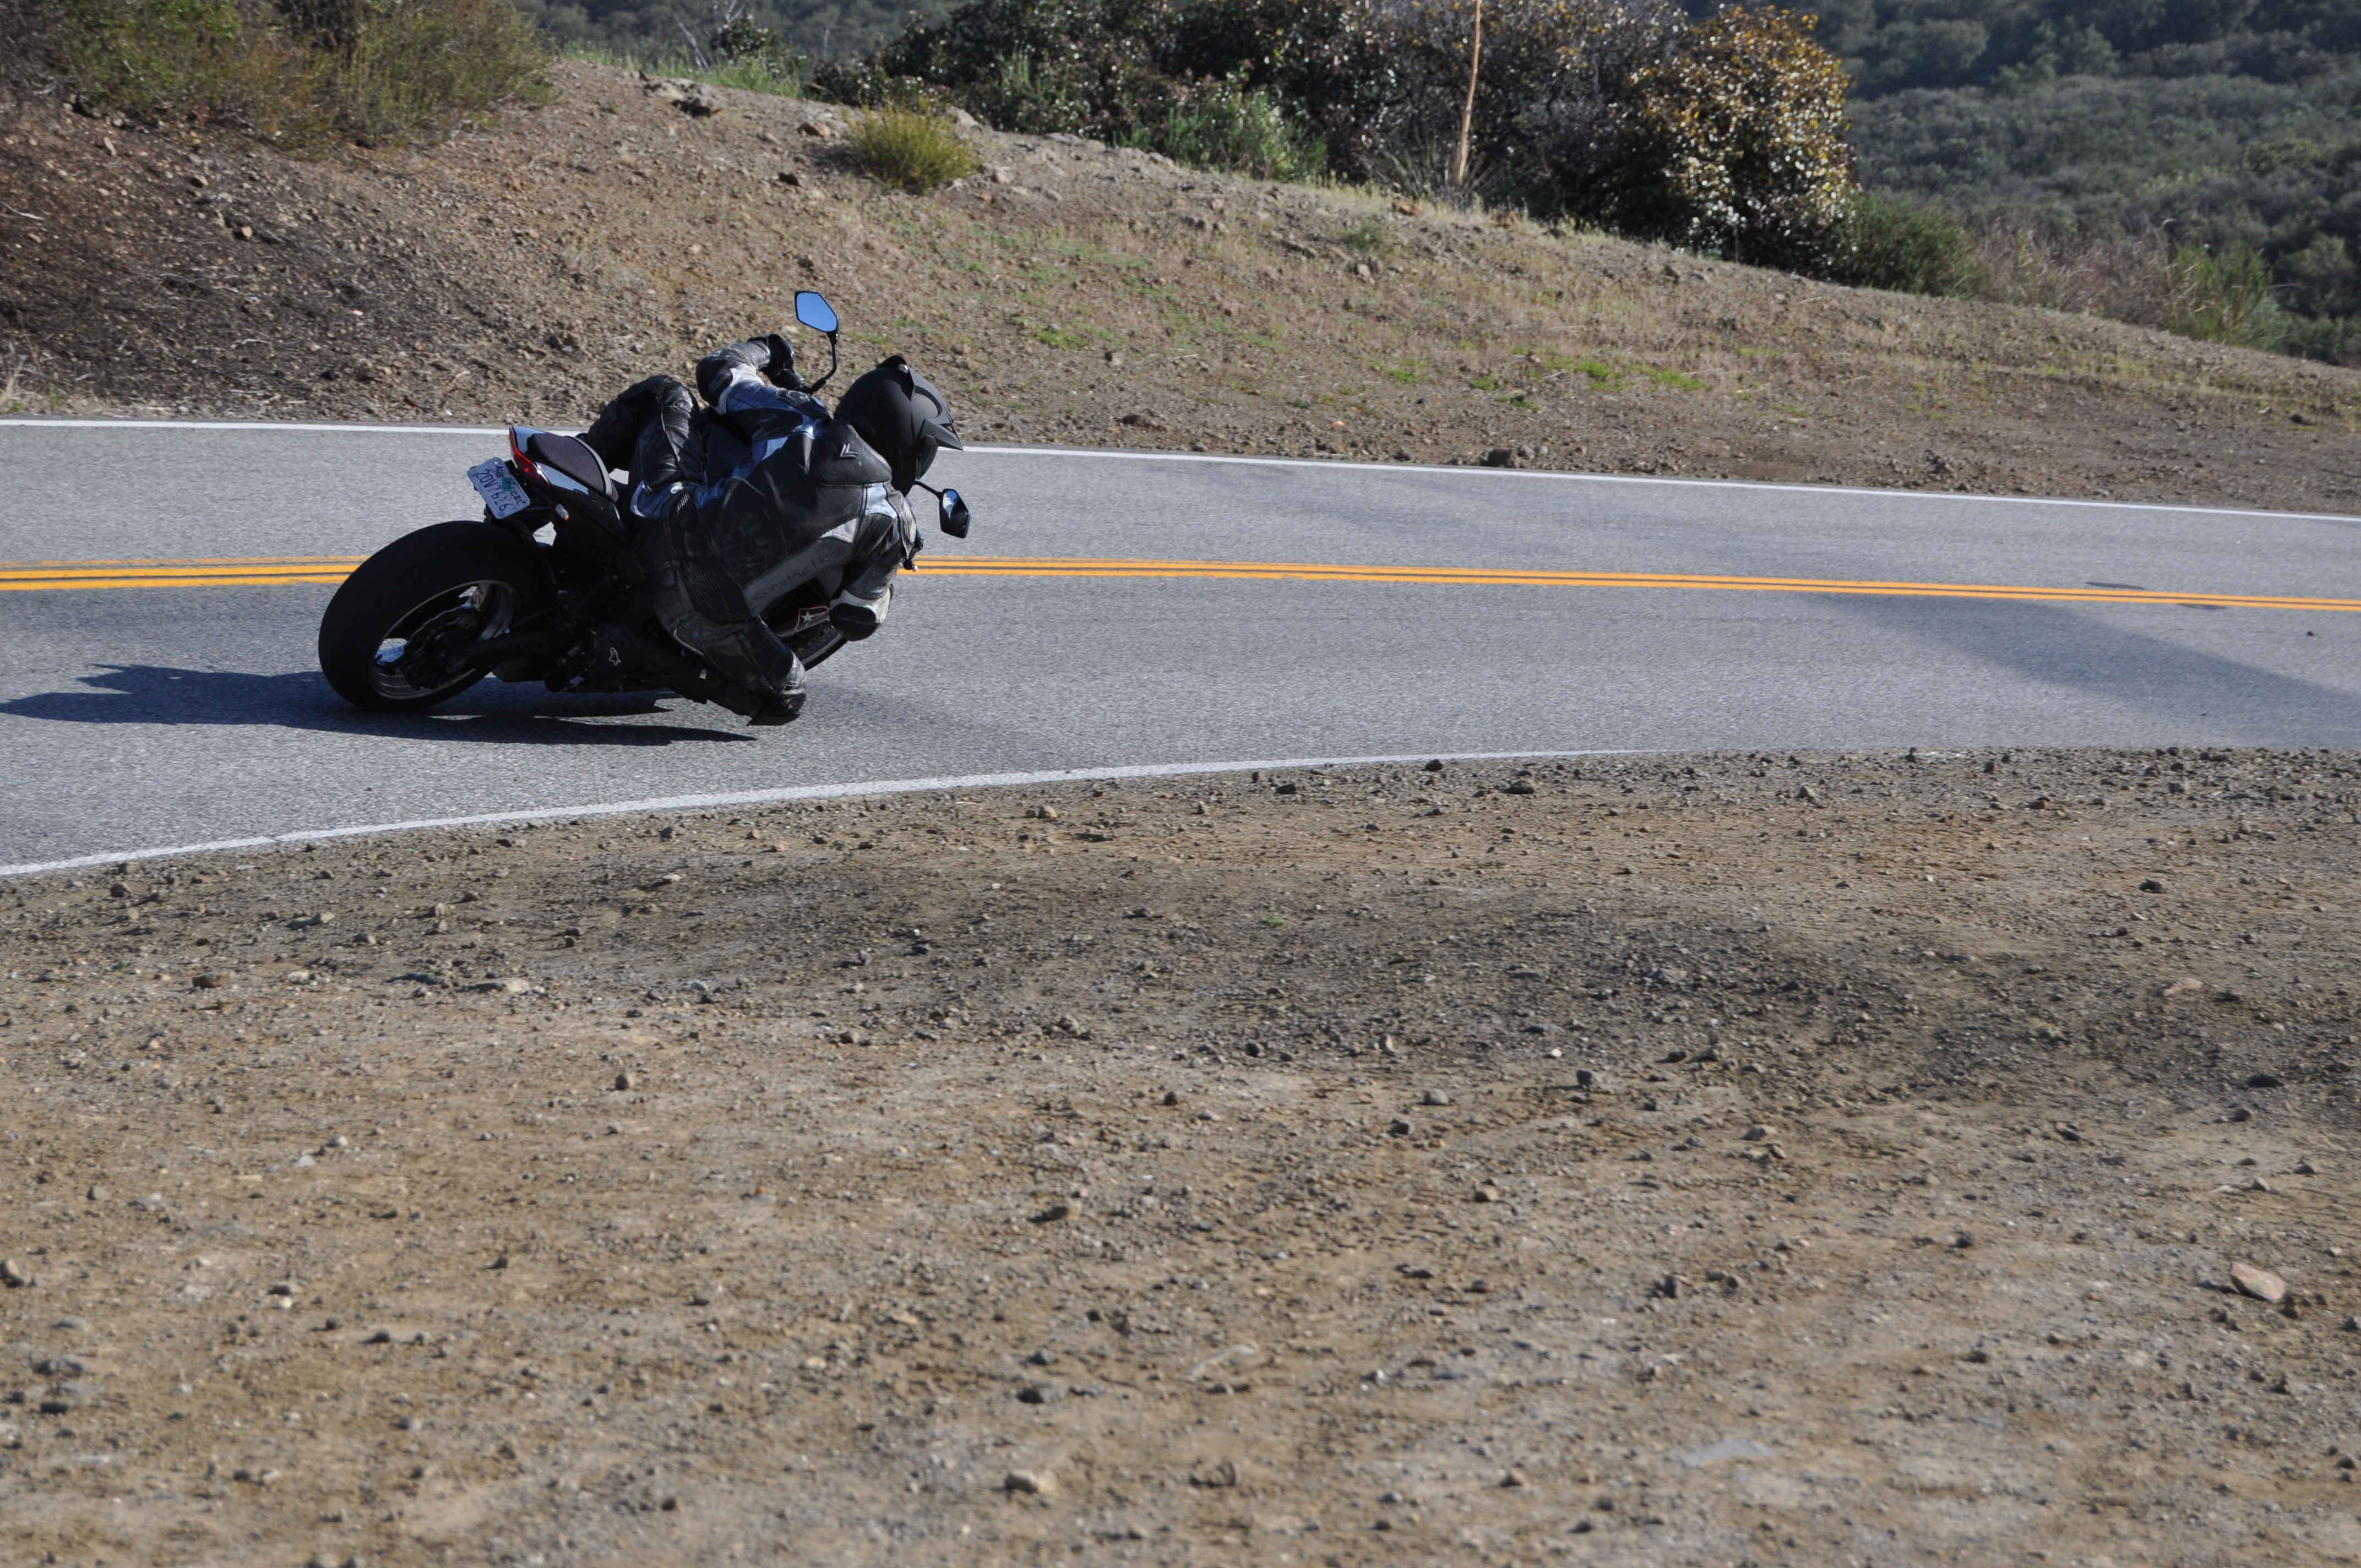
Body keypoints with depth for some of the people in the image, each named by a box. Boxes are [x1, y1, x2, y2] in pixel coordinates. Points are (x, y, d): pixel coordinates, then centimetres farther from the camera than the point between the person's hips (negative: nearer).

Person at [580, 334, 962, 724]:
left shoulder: (798, 415, 1)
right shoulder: (893, 520, -3)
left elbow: (717, 369, 16)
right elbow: (858, 619, 7)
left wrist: (765, 349, 38)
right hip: (712, 615, -1)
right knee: (785, 696, 30)